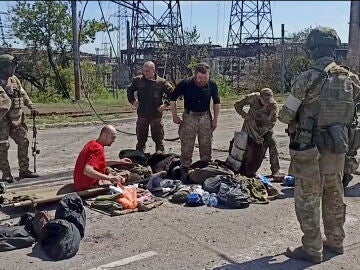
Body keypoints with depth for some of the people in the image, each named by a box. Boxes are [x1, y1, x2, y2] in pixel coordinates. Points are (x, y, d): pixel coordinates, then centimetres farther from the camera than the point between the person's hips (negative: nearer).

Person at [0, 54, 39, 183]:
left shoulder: (14, 79, 9)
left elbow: (23, 94, 18)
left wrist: (32, 107, 14)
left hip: (17, 119, 7)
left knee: (23, 142, 10)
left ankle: (24, 170, 22)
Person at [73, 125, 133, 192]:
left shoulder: (92, 143, 7)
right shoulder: (98, 149, -23)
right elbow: (87, 171, -36)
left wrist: (119, 161, 19)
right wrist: (110, 178, -38)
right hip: (88, 186, -10)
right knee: (121, 181, -7)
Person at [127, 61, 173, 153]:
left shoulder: (161, 82, -5)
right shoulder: (138, 80, 1)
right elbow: (130, 90, 18)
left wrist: (166, 104, -7)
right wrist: (133, 101, 6)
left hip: (156, 115, -2)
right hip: (142, 115, 2)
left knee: (158, 139, 6)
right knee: (141, 139, 11)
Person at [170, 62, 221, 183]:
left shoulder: (212, 85, -7)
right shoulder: (185, 84, -14)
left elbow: (216, 102, 8)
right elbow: (173, 99, -2)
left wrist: (215, 119, 5)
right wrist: (175, 116, -3)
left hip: (205, 117, 2)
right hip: (189, 116, -2)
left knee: (206, 147, 9)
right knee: (186, 147, 0)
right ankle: (184, 171, 11)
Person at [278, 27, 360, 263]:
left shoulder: (308, 78, -16)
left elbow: (285, 115, -12)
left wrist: (295, 116, 8)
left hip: (310, 148, -6)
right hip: (338, 146, 6)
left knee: (308, 199, 5)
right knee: (334, 196, 19)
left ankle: (312, 250, 13)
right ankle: (335, 241, 34)